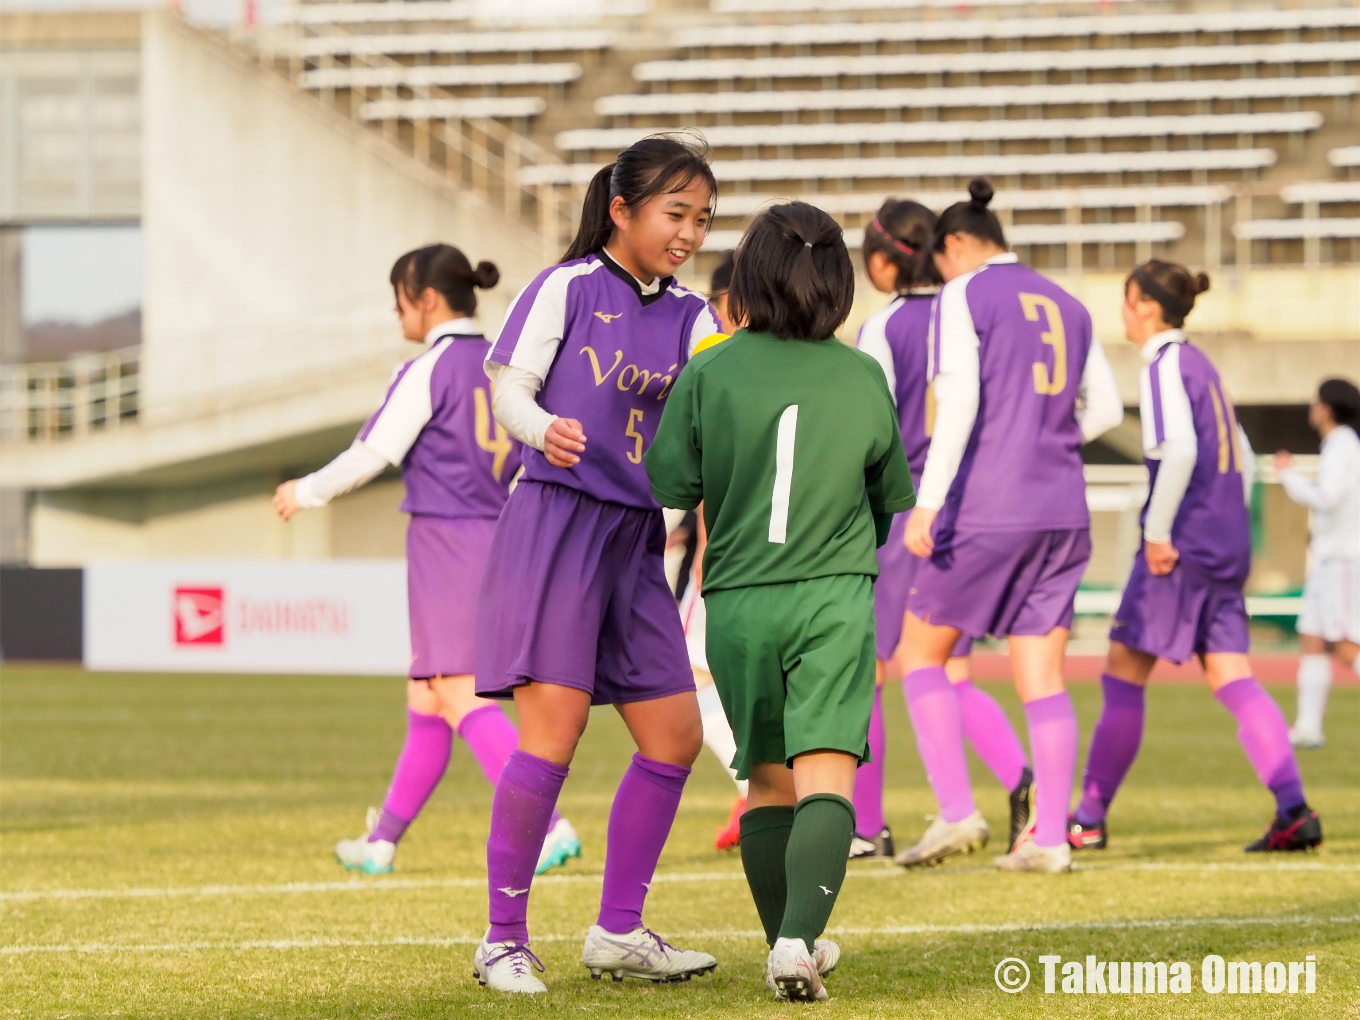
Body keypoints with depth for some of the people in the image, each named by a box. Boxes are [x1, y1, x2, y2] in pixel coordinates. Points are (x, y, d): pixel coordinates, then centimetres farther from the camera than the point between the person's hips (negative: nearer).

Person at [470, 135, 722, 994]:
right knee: (553, 736, -13)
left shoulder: (689, 317, 12)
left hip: (636, 538, 7)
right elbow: (509, 385, -6)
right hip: (556, 522, -7)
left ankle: (619, 932, 18)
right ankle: (504, 940, -3)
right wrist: (545, 431, -26)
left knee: (674, 737, 5)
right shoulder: (568, 288, -3)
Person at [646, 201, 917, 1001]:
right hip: (833, 600, -1)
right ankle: (800, 939, -29)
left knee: (768, 779, 16)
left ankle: (791, 945, 20)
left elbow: (670, 491, 1)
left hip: (737, 603, 1)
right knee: (825, 776, -10)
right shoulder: (863, 379, 2)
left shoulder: (709, 374, -2)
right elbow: (893, 499, 13)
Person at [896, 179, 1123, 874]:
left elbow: (958, 400, -16)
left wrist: (928, 502, -19)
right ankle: (1051, 837, -4)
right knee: (1042, 679, 5)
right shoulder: (1064, 305, 16)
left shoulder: (963, 296, -3)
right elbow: (1104, 408, 20)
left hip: (986, 510, -6)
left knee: (921, 654, 8)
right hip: (1062, 513, 6)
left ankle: (957, 812, -4)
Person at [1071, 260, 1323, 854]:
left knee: (1124, 674, -1)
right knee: (1233, 679, 1)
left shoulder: (1166, 366, -8)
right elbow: (1242, 456, 24)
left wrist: (1157, 531, -19)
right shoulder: (1200, 365, 19)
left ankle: (1089, 819, 3)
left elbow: (1180, 451, -22)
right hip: (1227, 546, 9)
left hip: (1183, 544, -9)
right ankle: (1294, 810, -13)